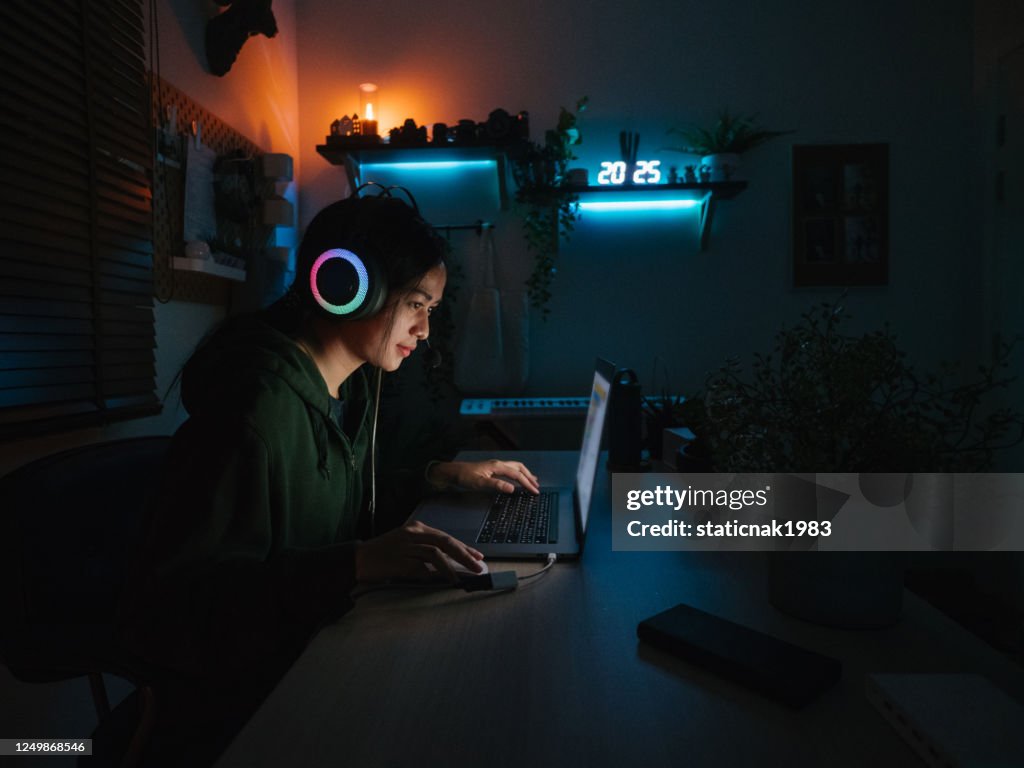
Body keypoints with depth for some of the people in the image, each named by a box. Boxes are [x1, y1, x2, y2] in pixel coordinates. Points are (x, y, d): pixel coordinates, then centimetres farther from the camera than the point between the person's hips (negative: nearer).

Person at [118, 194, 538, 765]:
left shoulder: (352, 386, 2)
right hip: (246, 704, -7)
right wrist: (358, 563, -35)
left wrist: (440, 476, 4)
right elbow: (165, 610, -27)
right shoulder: (259, 407, -25)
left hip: (319, 653, 8)